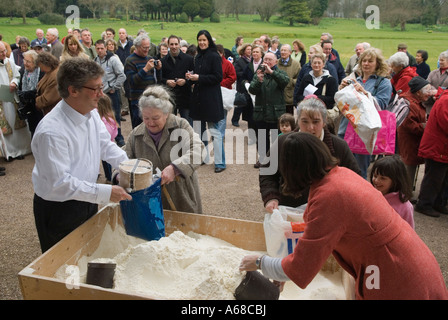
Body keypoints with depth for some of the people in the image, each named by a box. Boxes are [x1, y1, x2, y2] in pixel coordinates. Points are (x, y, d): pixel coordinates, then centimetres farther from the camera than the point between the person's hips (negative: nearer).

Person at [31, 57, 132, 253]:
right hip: (58, 211, -7)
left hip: (87, 202, 8)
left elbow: (107, 146, 5)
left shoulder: (91, 113, -4)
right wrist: (105, 193, -29)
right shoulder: (52, 131, -30)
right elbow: (59, 183, -29)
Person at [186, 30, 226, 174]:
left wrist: (199, 77, -17)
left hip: (211, 98, -8)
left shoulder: (214, 56, -9)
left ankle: (220, 162, 1)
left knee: (215, 131, -5)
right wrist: (191, 77, 0)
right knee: (199, 130, 13)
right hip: (198, 97, 8)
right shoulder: (198, 57, 13)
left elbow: (218, 77, -15)